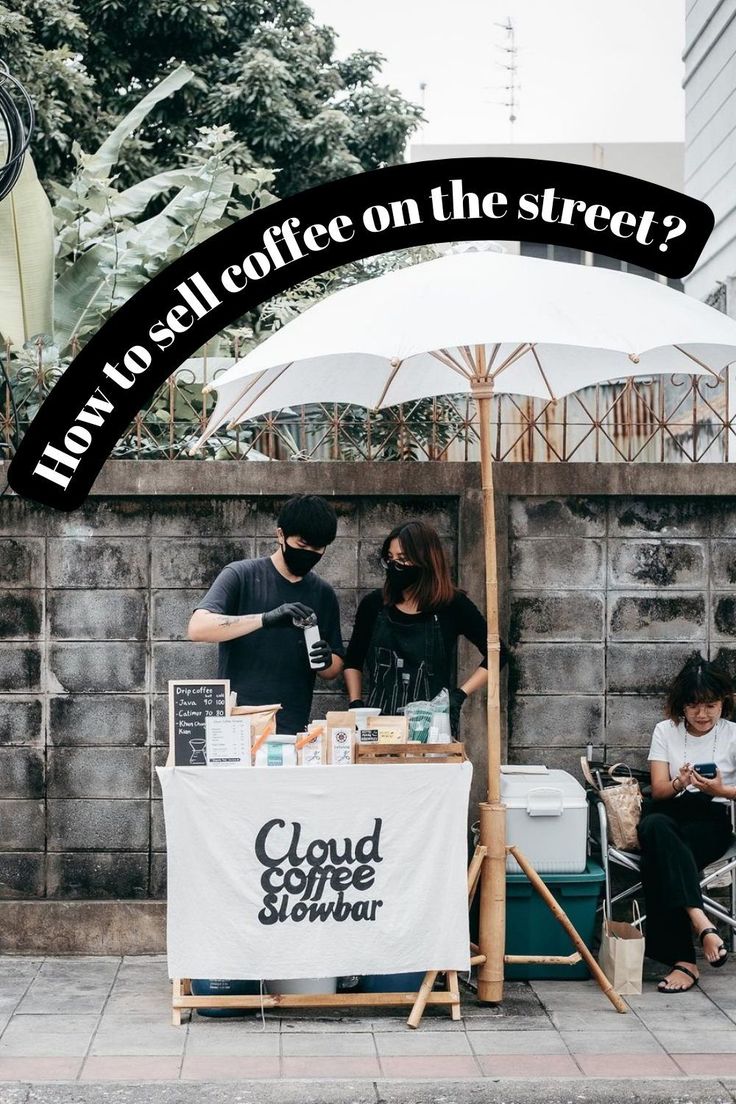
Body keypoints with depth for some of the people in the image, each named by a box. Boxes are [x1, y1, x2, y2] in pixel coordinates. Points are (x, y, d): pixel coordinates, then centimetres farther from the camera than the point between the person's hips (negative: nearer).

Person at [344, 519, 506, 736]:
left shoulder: (452, 605, -3)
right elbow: (353, 660, 20)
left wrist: (460, 694, -1)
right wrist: (355, 703, 8)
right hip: (379, 722, 2)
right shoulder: (374, 604, 5)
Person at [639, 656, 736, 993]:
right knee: (654, 826, -39)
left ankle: (681, 960, -38)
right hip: (668, 814, 2)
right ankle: (701, 925, -52)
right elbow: (658, 790, 1)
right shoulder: (666, 731, 9)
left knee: (656, 862, -34)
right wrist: (679, 784, -22)